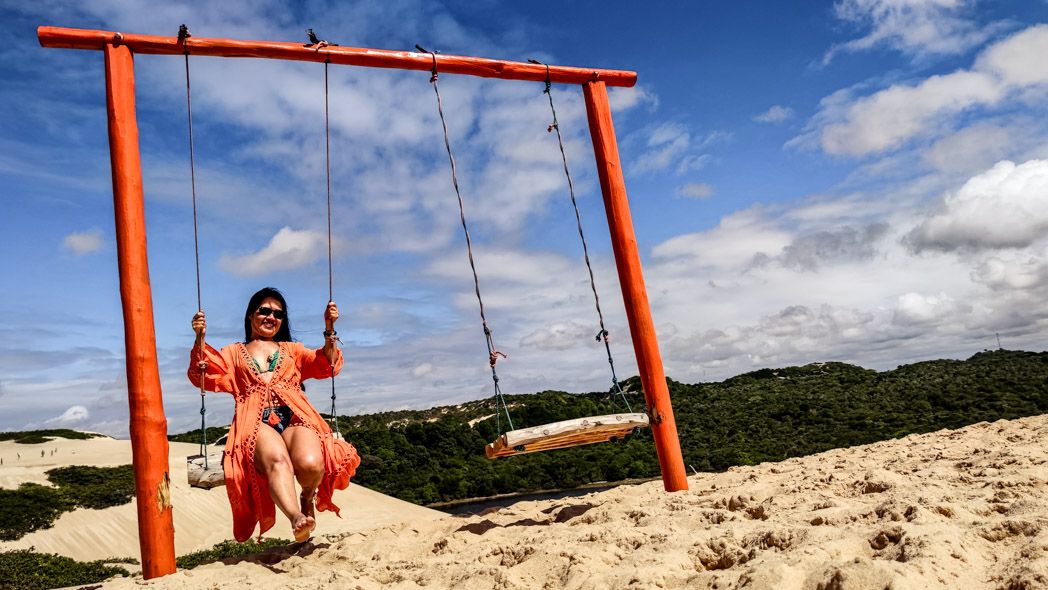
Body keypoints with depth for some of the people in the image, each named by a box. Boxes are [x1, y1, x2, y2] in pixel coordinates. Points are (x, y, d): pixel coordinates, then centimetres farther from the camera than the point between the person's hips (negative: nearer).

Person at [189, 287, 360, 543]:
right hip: (256, 422, -1)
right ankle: (296, 518, -58)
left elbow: (326, 366, 19)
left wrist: (329, 330, 5)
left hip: (295, 417, 1)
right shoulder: (233, 353, 32)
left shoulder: (292, 350, 34)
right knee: (277, 460, -39)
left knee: (310, 464, -32)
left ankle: (308, 498, 0)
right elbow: (204, 376, 15)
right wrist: (200, 338, 1)